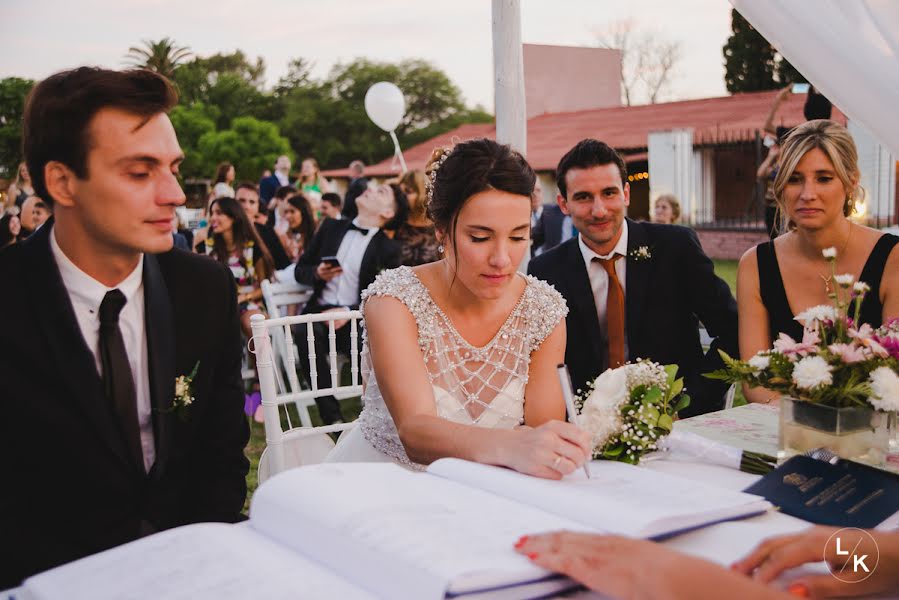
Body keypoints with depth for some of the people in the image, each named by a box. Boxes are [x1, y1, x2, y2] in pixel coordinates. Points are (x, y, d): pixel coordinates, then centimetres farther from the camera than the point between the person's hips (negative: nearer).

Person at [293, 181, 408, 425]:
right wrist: (317, 274, -6)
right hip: (319, 312, 2)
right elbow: (300, 270, 17)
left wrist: (349, 312, -18)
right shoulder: (331, 227, 14)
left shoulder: (388, 249, 3)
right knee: (307, 333, -32)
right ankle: (331, 416, -27)